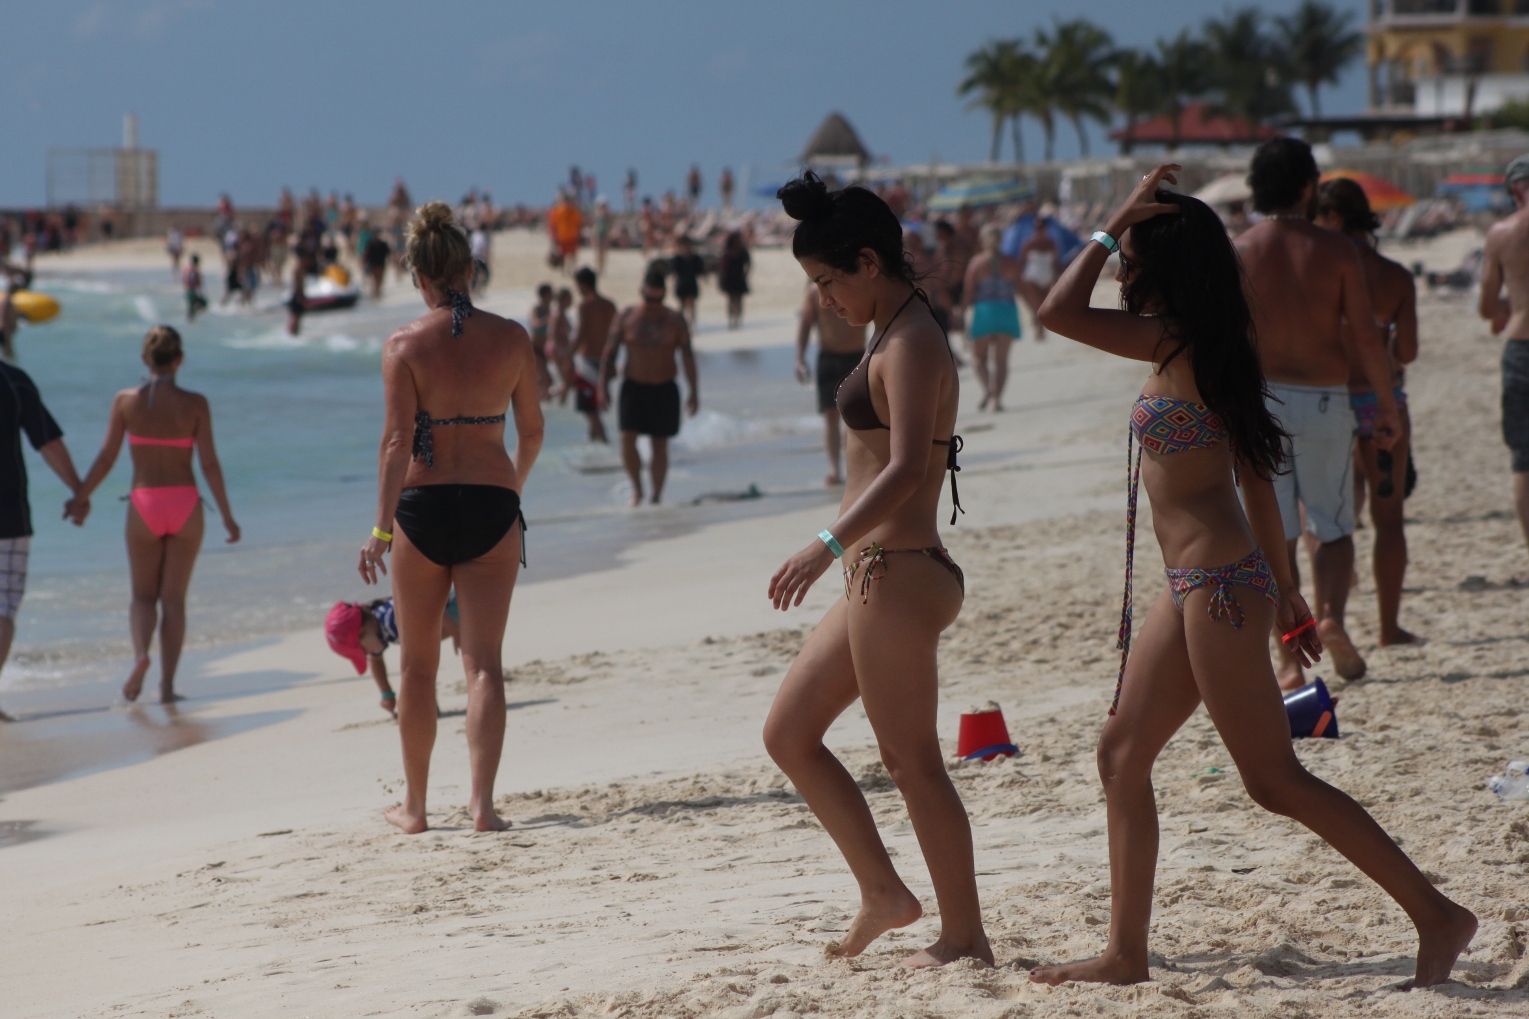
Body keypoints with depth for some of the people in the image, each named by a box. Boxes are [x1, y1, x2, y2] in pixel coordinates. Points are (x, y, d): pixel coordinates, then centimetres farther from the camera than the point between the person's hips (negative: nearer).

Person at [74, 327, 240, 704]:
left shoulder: (126, 401, -4)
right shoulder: (195, 404, -6)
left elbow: (106, 458, -1)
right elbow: (209, 464, -7)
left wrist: (80, 498, 11)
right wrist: (227, 516, 0)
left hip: (144, 505, 0)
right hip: (185, 504, 0)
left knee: (143, 595, 14)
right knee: (174, 598, 10)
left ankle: (141, 653, -16)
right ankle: (167, 684, 4)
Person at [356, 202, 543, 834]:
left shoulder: (404, 345, -6)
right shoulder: (511, 339, 1)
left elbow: (397, 439, -13)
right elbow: (532, 430, 9)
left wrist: (382, 528, -13)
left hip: (422, 505, -1)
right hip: (492, 505, 1)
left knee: (418, 666, 12)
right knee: (483, 660, 1)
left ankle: (414, 806, 20)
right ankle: (482, 801, -12)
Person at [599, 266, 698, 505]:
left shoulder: (675, 320, 0)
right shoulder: (626, 317, 0)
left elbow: (688, 355, -2)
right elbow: (609, 352, 2)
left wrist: (693, 391, -8)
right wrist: (603, 385, -5)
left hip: (664, 390, 0)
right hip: (633, 387, 0)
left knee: (660, 446, 3)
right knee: (627, 440, -13)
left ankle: (656, 497, 13)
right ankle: (636, 487, 7)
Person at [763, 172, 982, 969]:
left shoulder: (911, 345, -15)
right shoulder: (899, 335, 15)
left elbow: (907, 468, -26)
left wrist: (828, 545, -33)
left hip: (898, 575, -11)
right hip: (877, 575, 11)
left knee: (912, 762, -3)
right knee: (787, 734, 13)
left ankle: (965, 935, 6)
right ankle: (883, 894, 18)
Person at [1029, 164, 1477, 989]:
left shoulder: (1178, 343, -15)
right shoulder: (1209, 347, 13)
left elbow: (1059, 312, -22)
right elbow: (1253, 474, 17)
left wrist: (1115, 223, -13)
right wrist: (1284, 593, 21)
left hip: (1218, 586, -10)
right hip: (1199, 586, 10)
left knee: (1274, 779, -6)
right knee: (1122, 754, 11)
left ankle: (1435, 914, -2)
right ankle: (1125, 953, 15)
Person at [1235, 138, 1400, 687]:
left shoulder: (1237, 251, -2)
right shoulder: (1336, 249, -4)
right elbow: (1366, 338, -5)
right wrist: (1387, 405, 5)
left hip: (1259, 397, 0)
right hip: (1325, 400, 0)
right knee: (1333, 527, 14)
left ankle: (1289, 660, 2)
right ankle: (1331, 614, -12)